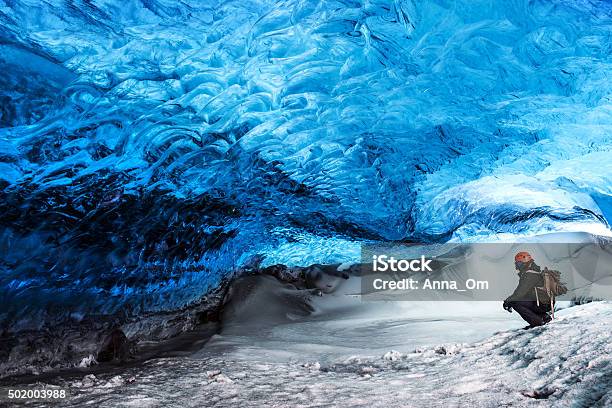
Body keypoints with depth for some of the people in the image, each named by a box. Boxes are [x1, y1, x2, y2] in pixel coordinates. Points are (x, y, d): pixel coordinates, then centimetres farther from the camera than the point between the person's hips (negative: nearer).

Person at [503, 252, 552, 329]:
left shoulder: (530, 275, -17)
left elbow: (521, 292, -22)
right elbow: (520, 290, 18)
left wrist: (508, 301, -12)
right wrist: (510, 301, 10)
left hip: (542, 304, -10)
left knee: (515, 303, -15)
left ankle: (537, 322, -13)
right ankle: (544, 316, 15)